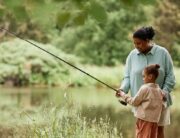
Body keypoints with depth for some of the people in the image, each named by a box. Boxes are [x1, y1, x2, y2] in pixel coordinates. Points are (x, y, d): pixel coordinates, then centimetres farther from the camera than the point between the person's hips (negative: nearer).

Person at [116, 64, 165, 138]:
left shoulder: (144, 88, -11)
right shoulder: (160, 91, 8)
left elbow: (134, 102, -5)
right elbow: (162, 106, 12)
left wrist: (123, 95, 7)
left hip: (144, 120, -6)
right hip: (154, 121, 6)